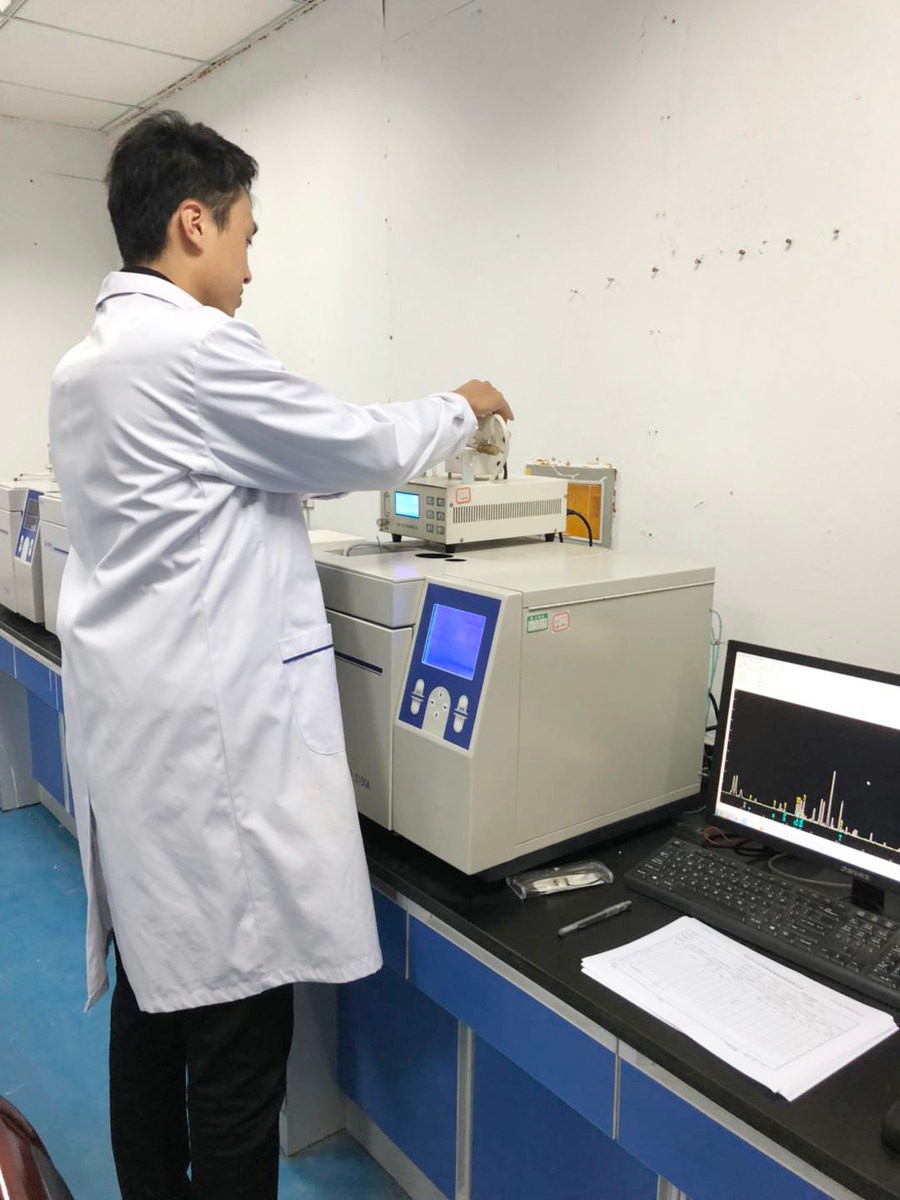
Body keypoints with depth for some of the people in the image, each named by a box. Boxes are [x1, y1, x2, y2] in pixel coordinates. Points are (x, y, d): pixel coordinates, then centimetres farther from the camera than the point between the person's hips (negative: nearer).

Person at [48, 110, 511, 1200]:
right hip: (210, 746, -10)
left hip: (130, 739, 10)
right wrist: (462, 407, 10)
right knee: (236, 1020, 5)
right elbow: (356, 448, -8)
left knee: (153, 997, 21)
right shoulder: (192, 349, -16)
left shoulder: (82, 365, 13)